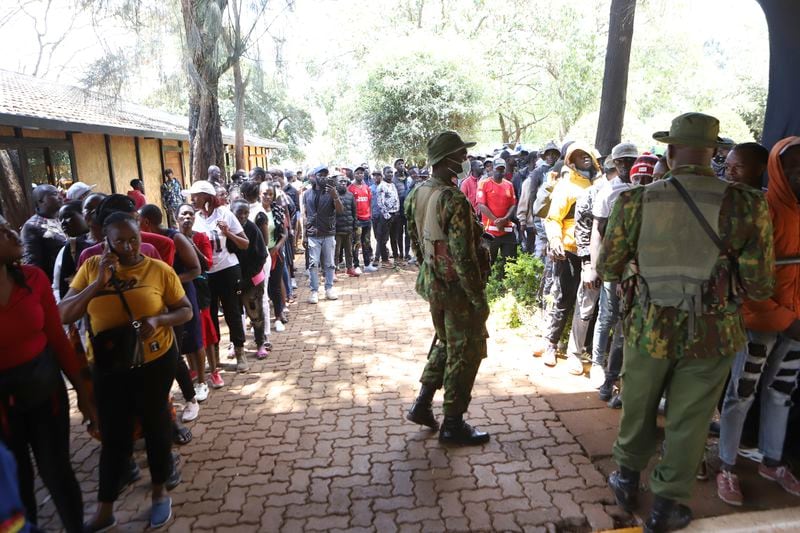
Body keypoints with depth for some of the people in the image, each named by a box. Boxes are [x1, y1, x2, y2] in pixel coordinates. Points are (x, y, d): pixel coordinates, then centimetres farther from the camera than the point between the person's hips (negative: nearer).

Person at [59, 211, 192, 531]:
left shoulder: (160, 270, -11)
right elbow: (63, 315, -8)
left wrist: (158, 319, -23)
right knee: (113, 435, 12)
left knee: (155, 426, 16)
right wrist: (98, 282, -20)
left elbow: (186, 310, -4)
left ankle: (160, 491, 37)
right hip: (109, 366, 2)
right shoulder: (91, 267, -5)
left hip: (156, 362, -1)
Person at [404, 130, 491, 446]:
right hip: (458, 288, -8)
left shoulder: (417, 194, 3)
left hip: (432, 283, 8)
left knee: (445, 344, 25)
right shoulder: (455, 200, -23)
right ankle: (452, 425, 20)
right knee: (465, 353, 7)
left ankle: (422, 405, 31)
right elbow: (464, 257, -25)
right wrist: (479, 298, -18)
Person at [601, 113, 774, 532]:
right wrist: (722, 276, 13)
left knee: (637, 411, 21)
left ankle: (627, 481, 42)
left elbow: (607, 269, -3)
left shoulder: (636, 200, -11)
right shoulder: (748, 205, -11)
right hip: (712, 336, 0)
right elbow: (758, 287, -7)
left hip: (650, 328, 0)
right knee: (687, 423, 16)